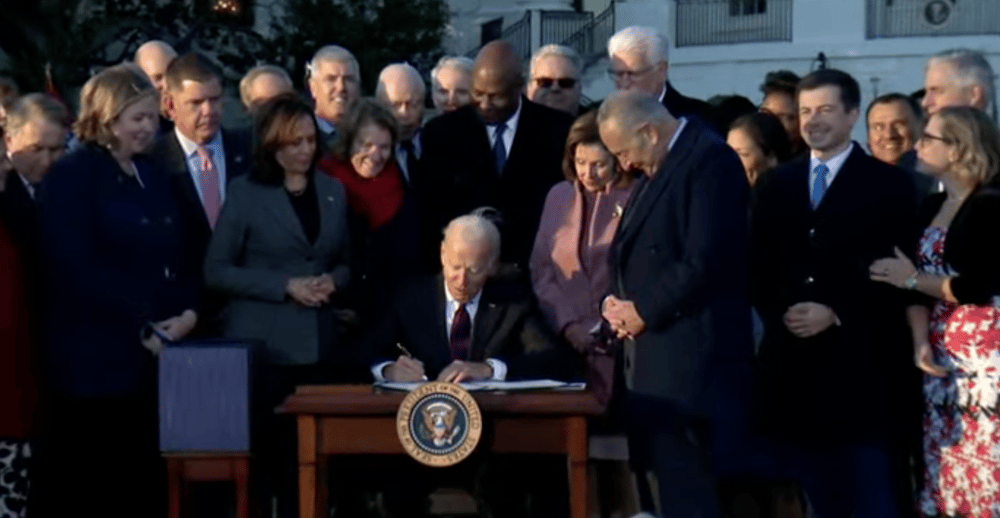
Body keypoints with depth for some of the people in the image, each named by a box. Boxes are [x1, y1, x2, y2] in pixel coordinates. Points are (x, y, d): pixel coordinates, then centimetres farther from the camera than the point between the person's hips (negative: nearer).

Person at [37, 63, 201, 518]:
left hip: (159, 356, 7)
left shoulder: (153, 175, 16)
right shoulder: (71, 177, -7)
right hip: (97, 361, -7)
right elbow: (79, 268, -16)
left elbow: (179, 254, 18)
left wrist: (189, 311, -1)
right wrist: (142, 326, -16)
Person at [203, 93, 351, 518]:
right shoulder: (245, 192, -2)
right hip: (262, 345, -4)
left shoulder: (333, 191, 10)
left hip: (318, 344, 4)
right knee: (261, 450, 0)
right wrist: (285, 285, -14)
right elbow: (215, 271, -6)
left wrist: (333, 281, -5)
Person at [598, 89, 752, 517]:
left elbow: (704, 262, -21)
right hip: (654, 356, 10)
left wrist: (642, 311, -12)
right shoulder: (660, 166, 19)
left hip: (688, 359, -10)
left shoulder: (709, 159, -12)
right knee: (671, 483, 10)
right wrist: (617, 301, 3)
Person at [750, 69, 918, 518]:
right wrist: (779, 312, -7)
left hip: (860, 363, -4)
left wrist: (836, 314, -14)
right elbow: (758, 266, 11)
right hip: (792, 361, 4)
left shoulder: (889, 184, 2)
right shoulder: (774, 185, 15)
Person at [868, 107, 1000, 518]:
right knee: (943, 465, 8)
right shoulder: (932, 207, 13)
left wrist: (911, 278, -5)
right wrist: (920, 342, -7)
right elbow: (916, 281, 8)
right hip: (940, 355, 7)